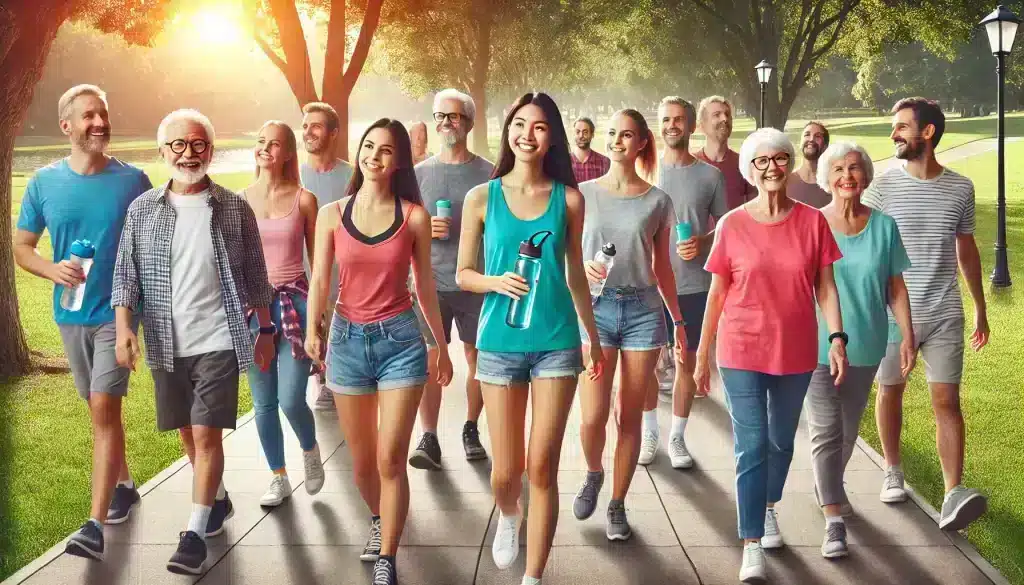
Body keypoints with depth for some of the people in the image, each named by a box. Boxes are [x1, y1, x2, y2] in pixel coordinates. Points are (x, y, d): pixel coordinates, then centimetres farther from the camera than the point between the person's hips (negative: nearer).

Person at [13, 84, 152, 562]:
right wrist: (53, 269, -15)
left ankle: (95, 523, -13)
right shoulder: (44, 183, -1)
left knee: (104, 409, -12)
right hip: (71, 316, 4)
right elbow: (21, 248, 5)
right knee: (100, 409, 17)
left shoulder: (133, 180, -6)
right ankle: (123, 484, 38)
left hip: (118, 312, -4)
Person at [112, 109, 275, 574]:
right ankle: (217, 500, 38)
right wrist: (124, 328, -9)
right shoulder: (142, 210, 2)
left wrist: (265, 331, 6)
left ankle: (196, 532, -2)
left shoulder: (234, 208, -1)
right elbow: (126, 274, 2)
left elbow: (254, 274, 4)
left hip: (219, 341, -3)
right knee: (188, 432, 16)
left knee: (207, 434, -9)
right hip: (167, 345, 3)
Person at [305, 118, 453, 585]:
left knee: (391, 459, -8)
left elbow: (425, 285, 7)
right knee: (362, 460, 13)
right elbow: (319, 281, -3)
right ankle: (378, 520, 42)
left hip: (400, 340, -2)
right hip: (348, 339, 2)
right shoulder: (332, 214, 1)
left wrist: (442, 345, 11)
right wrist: (311, 331, -20)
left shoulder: (414, 216, -1)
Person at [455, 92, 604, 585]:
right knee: (506, 470, 5)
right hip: (500, 342, 0)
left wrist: (594, 336, 19)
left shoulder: (568, 198, 3)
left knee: (542, 468, -1)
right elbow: (463, 274, 6)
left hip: (557, 342, 0)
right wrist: (496, 281, -15)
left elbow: (575, 274, 13)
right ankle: (508, 516, 41)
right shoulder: (482, 198, 1)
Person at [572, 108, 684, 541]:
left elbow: (662, 268, 11)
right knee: (593, 417, -8)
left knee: (629, 417, 5)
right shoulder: (584, 194, 3)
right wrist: (584, 267, -15)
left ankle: (618, 505, 20)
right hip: (595, 308, -1)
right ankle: (593, 474, 25)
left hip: (643, 310, 1)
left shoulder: (657, 201, 5)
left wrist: (678, 320, 10)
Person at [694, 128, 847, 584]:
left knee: (782, 442, 17)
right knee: (752, 446, -5)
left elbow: (825, 287, 1)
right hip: (742, 352, -2)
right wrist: (702, 355, 2)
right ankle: (752, 547, -2)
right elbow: (716, 294, 0)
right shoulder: (732, 225, -5)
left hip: (796, 352, 2)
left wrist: (837, 338, -10)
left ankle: (769, 508, 43)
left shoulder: (812, 221, -2)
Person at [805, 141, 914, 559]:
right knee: (826, 430, -8)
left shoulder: (884, 226, -1)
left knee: (848, 429, 18)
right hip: (817, 344, -3)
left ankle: (828, 486, 43)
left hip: (865, 345, 3)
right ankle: (834, 522, -7)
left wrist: (907, 335, -2)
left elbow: (895, 287, 3)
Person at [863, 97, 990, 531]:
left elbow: (966, 250, 14)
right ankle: (893, 471, 33)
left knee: (946, 400, -5)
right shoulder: (881, 187, -4)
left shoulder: (960, 188, 2)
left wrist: (981, 310, 17)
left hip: (945, 314, 1)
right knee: (890, 392, 13)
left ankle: (953, 495, -9)